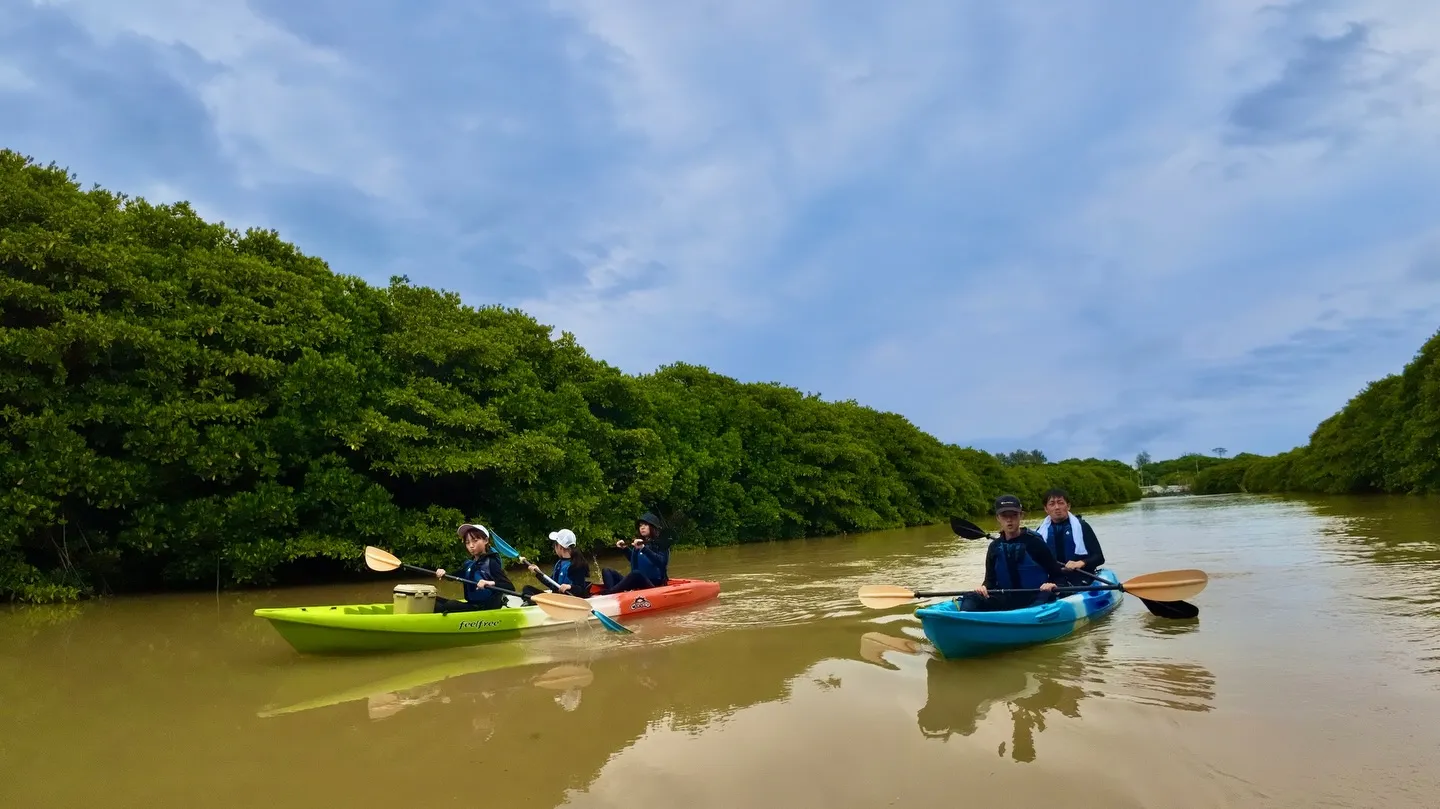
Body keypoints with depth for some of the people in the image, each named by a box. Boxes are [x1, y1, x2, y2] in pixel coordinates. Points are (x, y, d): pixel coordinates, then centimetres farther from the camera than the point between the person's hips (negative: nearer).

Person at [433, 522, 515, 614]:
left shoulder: (492, 563, -12)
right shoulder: (468, 564, 10)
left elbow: (511, 588, -21)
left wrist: (490, 583, -38)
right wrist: (443, 573, -3)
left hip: (487, 609, -8)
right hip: (472, 605, 9)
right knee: (434, 600, 7)